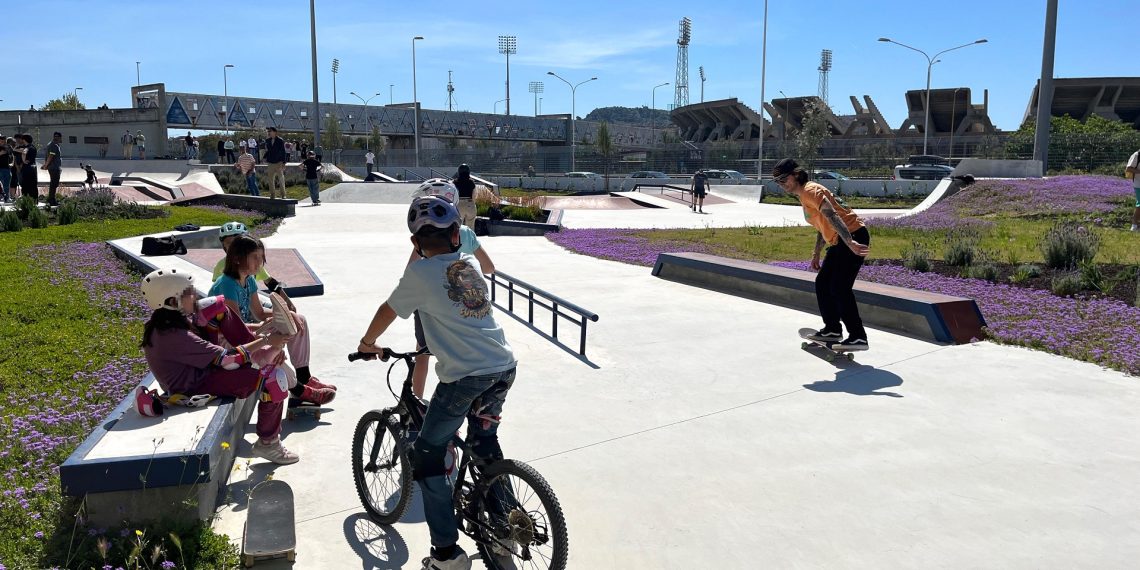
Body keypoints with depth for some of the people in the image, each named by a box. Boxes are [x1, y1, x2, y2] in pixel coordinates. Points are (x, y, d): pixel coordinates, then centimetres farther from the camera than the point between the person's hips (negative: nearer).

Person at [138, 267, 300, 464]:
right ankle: (268, 443, -6)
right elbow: (228, 359, -27)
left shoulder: (166, 319, -3)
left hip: (198, 368, 10)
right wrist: (265, 341, -18)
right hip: (196, 387, -10)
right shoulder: (175, 337, -32)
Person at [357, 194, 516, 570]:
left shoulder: (420, 272, -4)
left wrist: (367, 344, 29)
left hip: (463, 378, -6)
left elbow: (388, 311, 11)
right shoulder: (472, 264, 12)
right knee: (485, 441, 29)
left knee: (426, 456, 10)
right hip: (503, 369, 6)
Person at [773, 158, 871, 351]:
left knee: (839, 288, -14)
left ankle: (858, 338, -11)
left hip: (854, 236, -10)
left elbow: (832, 216, -25)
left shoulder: (810, 191, -13)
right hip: (839, 242, 10)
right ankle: (833, 329, 25)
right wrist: (816, 254, 26)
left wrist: (850, 243, -33)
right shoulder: (804, 195, 18)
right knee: (822, 284, 14)